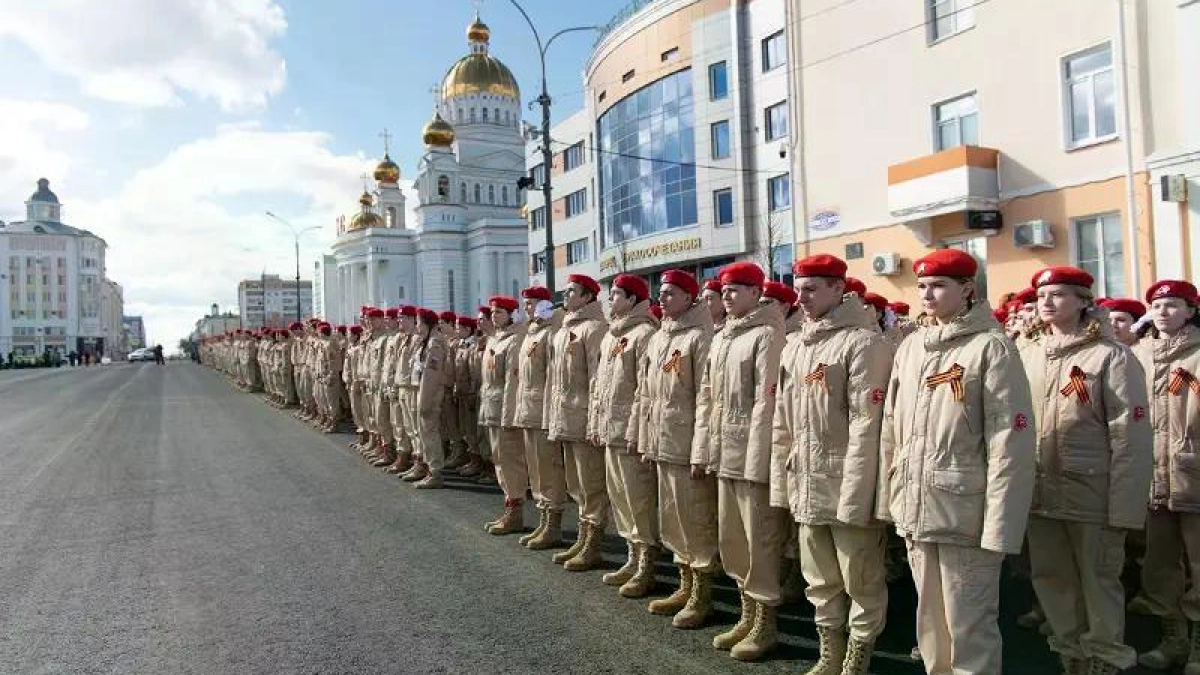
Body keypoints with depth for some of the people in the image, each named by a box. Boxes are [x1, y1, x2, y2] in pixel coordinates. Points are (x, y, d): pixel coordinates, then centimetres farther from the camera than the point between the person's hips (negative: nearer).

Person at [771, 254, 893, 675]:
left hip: (848, 484, -7)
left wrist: (854, 498, -19)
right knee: (820, 579, 18)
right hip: (807, 486, 7)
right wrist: (782, 484, 10)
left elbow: (866, 426, -17)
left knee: (861, 580, 8)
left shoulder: (864, 343, -11)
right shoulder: (793, 348, 11)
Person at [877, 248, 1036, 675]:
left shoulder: (991, 348, -9)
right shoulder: (910, 347, 9)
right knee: (929, 621, 18)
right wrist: (890, 498, 10)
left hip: (964, 513, -6)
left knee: (968, 627, 3)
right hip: (915, 511, 6)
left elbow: (1010, 443, -13)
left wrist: (999, 526, -16)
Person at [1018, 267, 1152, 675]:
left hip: (1091, 497, -5)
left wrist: (1124, 511, -14)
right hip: (1040, 495, 5)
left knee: (1098, 583, 8)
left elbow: (1130, 439, -11)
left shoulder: (1111, 357, -8)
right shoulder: (1026, 354, 6)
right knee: (1050, 580, 15)